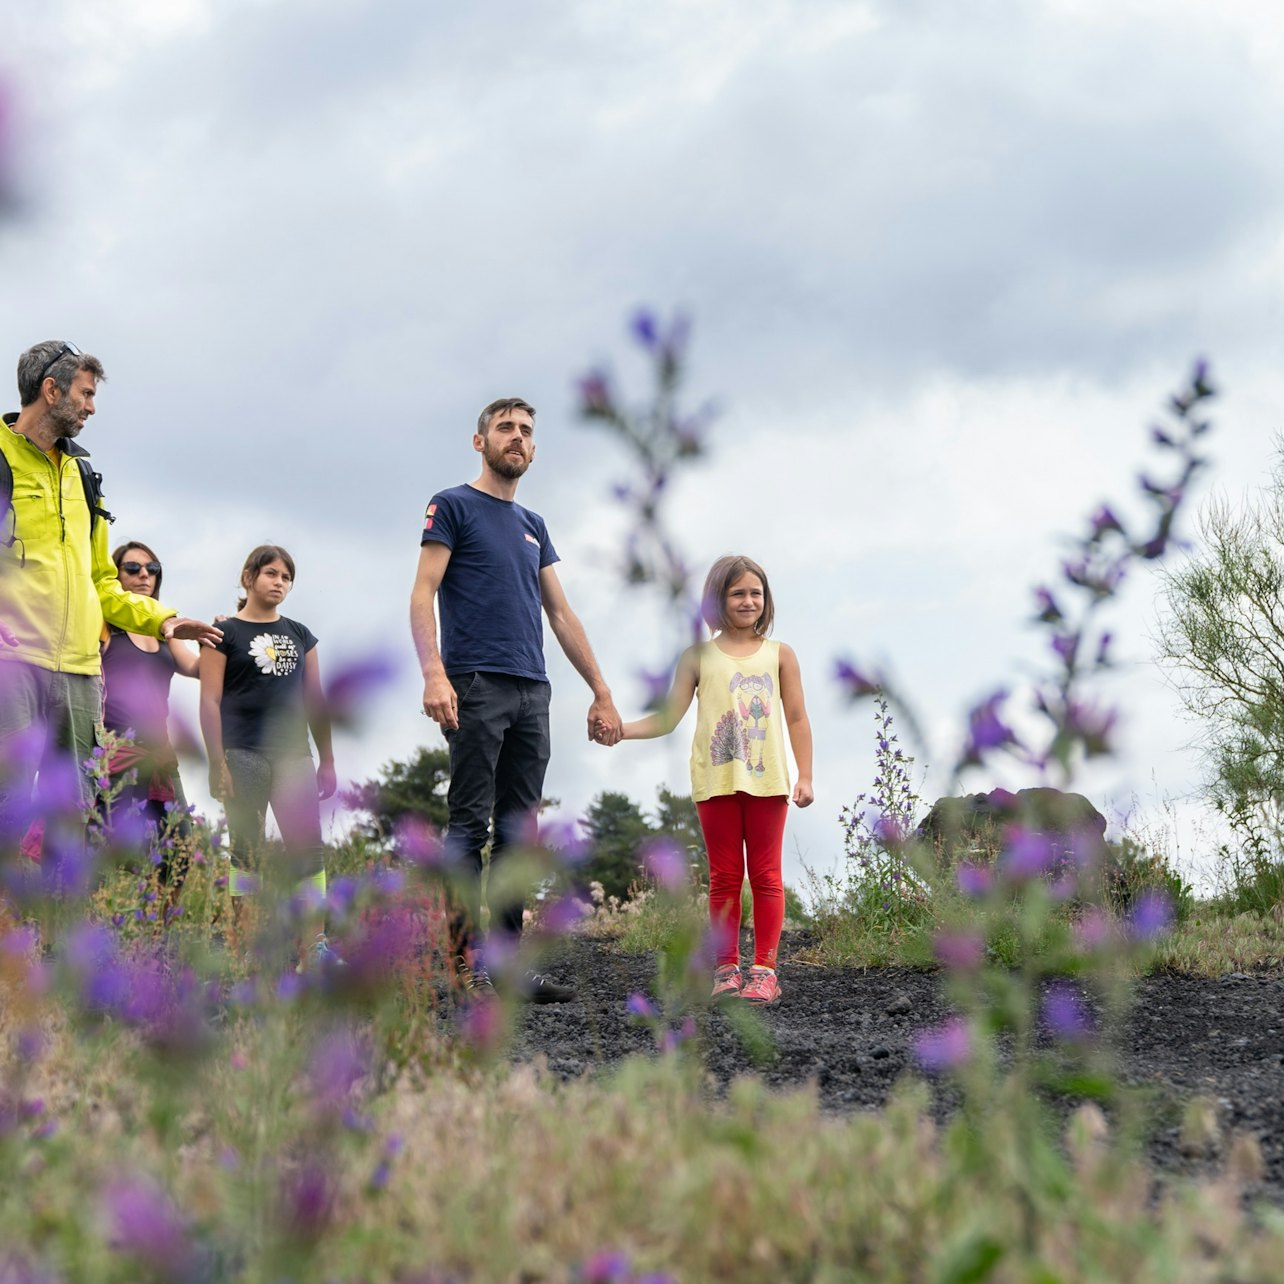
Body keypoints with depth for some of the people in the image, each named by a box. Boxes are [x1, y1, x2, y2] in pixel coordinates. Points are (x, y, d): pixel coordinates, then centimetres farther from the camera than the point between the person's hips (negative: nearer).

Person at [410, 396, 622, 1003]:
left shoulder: (534, 526, 23)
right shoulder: (454, 506, 3)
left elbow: (561, 615, 24)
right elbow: (423, 594, -6)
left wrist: (601, 692, 18)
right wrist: (434, 675, -20)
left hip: (532, 691, 7)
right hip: (476, 685, -7)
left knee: (518, 831, 4)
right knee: (470, 823, -9)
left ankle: (507, 961, 6)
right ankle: (468, 958, -9)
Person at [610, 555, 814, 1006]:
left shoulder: (780, 655, 8)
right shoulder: (698, 658, 7)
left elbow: (797, 720, 8)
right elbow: (667, 718, 3)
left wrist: (805, 775, 0)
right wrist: (620, 728, -12)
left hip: (767, 781, 0)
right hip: (717, 782, 0)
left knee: (766, 876, 2)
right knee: (724, 878, 6)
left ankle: (764, 968, 5)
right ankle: (726, 968, 10)